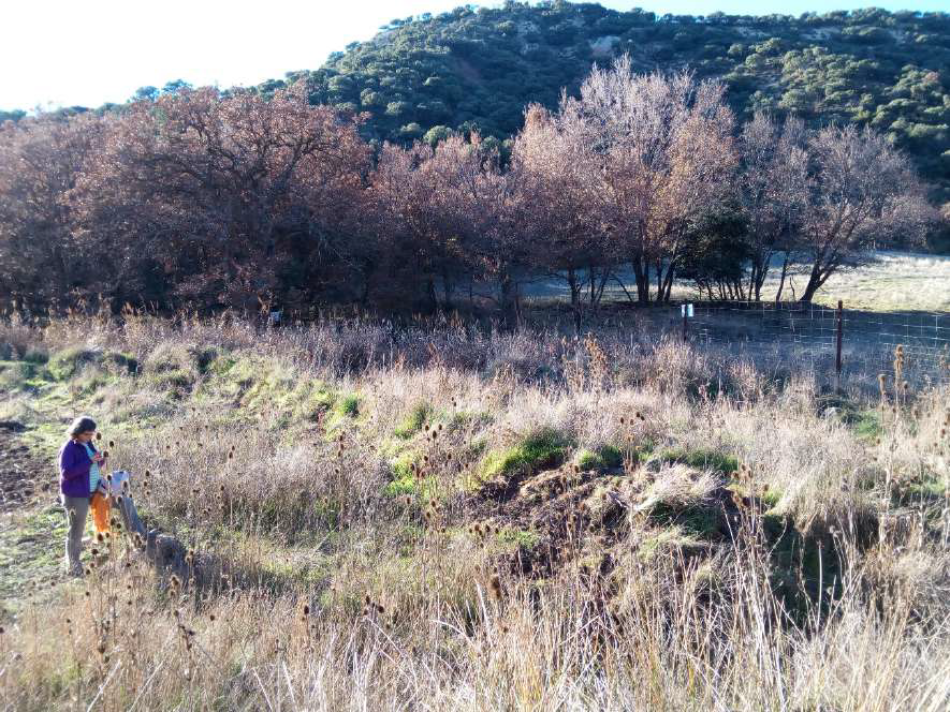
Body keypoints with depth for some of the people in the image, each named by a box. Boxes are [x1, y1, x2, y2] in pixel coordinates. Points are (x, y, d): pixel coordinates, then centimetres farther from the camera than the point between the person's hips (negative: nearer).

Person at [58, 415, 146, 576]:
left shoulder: (88, 444, 6)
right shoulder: (68, 448, -17)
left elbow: (98, 466, 15)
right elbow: (66, 472, -26)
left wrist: (101, 459, -10)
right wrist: (89, 461, -29)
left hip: (93, 490, 7)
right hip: (76, 495, -7)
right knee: (76, 532, 5)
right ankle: (73, 566, 22)